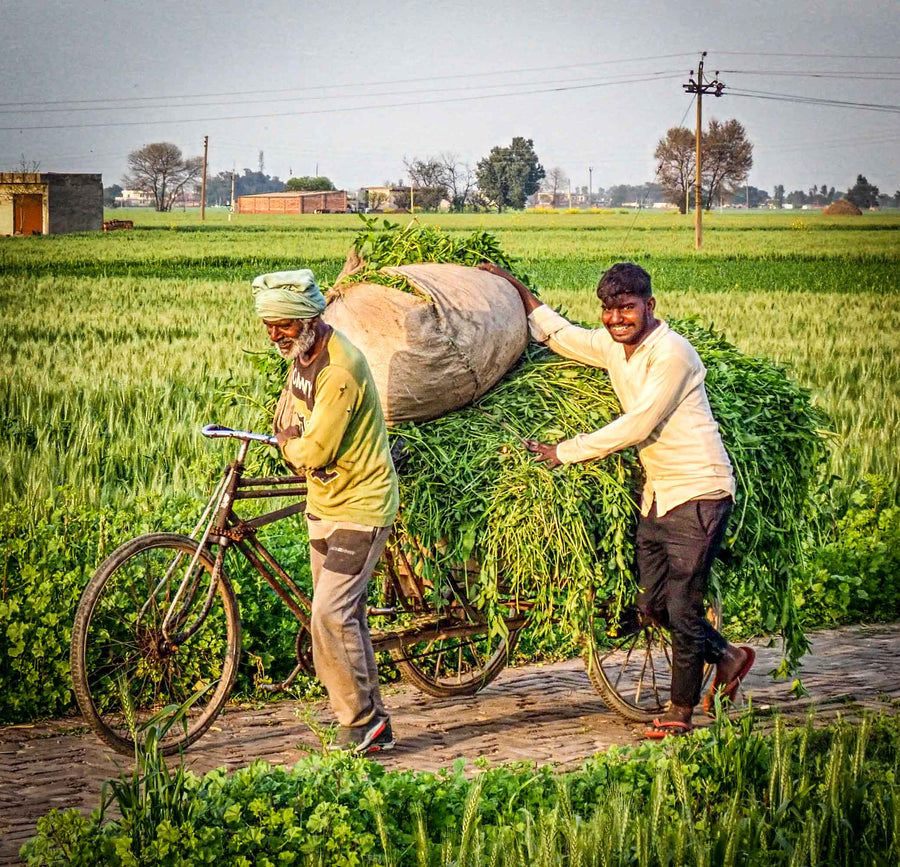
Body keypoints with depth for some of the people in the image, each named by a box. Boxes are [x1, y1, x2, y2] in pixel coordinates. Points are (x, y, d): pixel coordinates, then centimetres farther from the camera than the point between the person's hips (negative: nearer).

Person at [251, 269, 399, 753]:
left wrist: (288, 444, -7)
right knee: (344, 614, 12)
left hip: (359, 505, -10)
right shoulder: (302, 352, 4)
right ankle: (370, 724, 19)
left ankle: (363, 722, -3)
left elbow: (314, 451, -26)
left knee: (331, 613, -15)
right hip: (325, 501, 10)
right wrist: (294, 442, 5)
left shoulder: (340, 371, -26)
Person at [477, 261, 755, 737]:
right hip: (657, 495, 9)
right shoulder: (611, 346, 7)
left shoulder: (671, 353, -18)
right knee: (652, 602, 11)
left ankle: (680, 712, 10)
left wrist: (565, 452, -13)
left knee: (682, 609, -5)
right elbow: (559, 335, 25)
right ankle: (728, 657, 32)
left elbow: (637, 426, -19)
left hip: (699, 492, -9)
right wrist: (514, 287, 21)